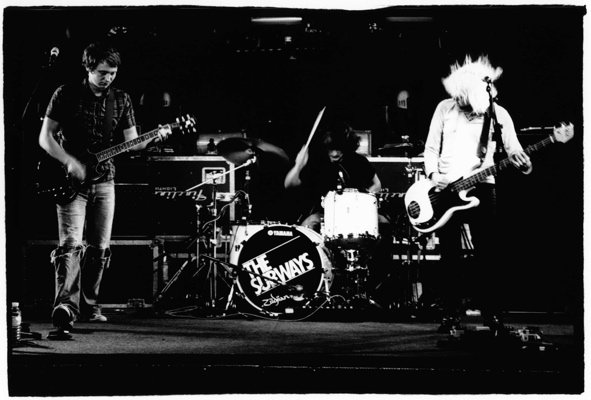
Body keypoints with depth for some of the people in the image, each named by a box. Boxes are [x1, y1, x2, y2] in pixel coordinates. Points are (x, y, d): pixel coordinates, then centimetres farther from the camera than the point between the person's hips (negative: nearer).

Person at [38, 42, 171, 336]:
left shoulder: (121, 100, 8)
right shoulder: (67, 94, -3)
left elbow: (132, 142, 6)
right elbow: (45, 137, -4)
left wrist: (154, 138, -15)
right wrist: (70, 162, -17)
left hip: (104, 180, 5)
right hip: (72, 180, -5)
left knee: (99, 248, 7)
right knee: (71, 243, -18)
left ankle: (88, 306, 21)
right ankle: (65, 308, -28)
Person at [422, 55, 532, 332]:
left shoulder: (498, 114, 0)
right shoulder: (444, 109, 3)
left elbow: (514, 151, -2)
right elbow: (431, 148, 9)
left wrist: (523, 164, -25)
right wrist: (433, 175, -8)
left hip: (480, 187, -1)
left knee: (487, 252, -5)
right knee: (450, 255, 3)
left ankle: (491, 311, 5)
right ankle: (453, 310, 12)